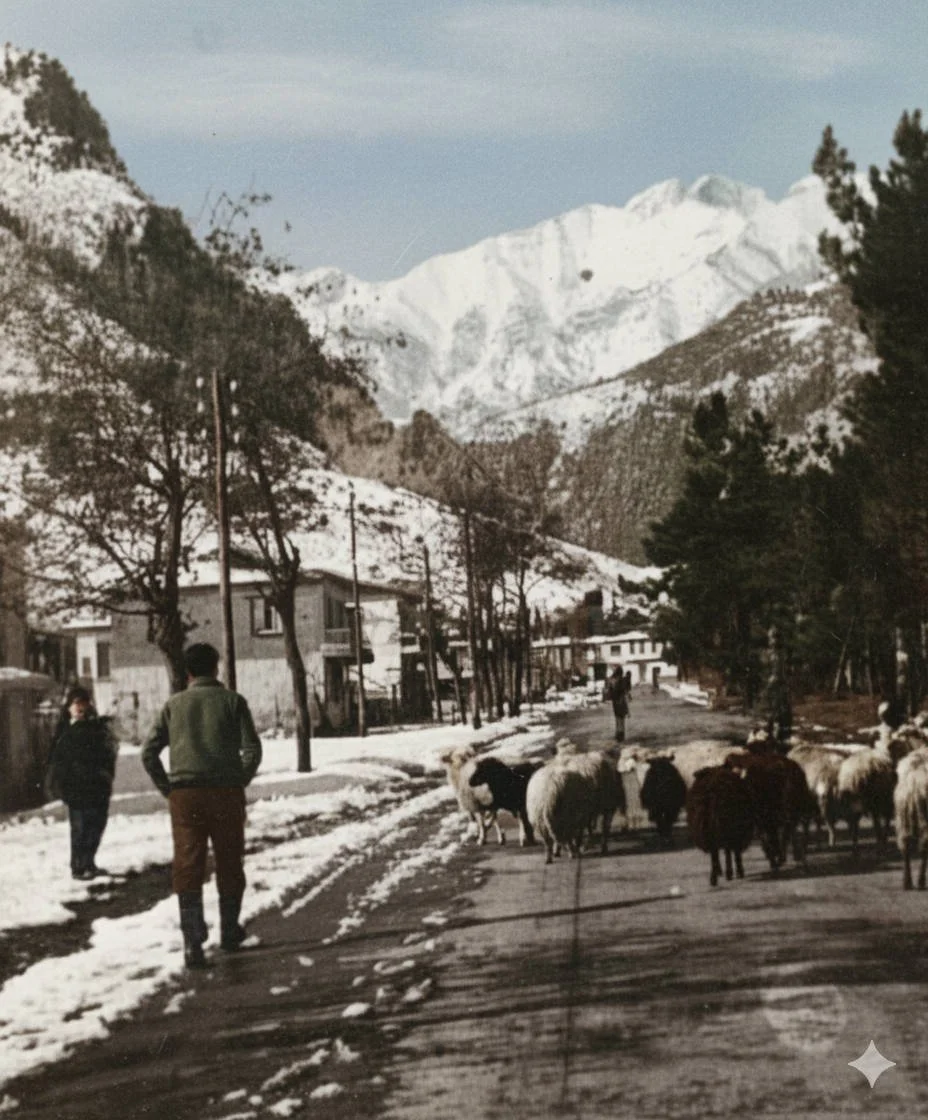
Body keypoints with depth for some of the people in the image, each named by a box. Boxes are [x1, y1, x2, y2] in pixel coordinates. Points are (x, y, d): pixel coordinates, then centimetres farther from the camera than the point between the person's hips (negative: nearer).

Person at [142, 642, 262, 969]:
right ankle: (229, 932, 26)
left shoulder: (174, 704, 10)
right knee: (230, 863, 15)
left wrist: (167, 787, 11)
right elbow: (252, 749, -4)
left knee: (188, 867, 0)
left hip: (185, 794, 1)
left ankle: (193, 941, -10)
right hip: (226, 792, -1)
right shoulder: (232, 701, 5)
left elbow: (148, 752, 6)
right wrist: (240, 781, 8)